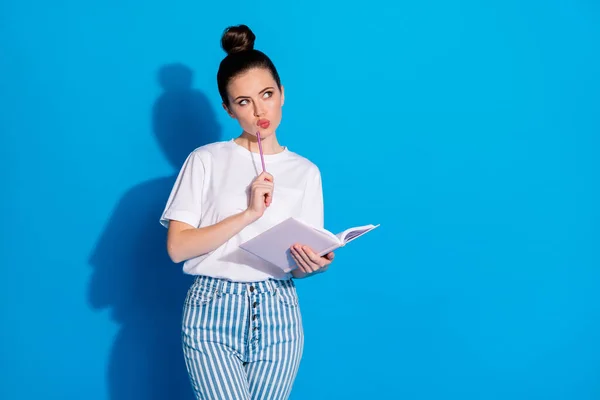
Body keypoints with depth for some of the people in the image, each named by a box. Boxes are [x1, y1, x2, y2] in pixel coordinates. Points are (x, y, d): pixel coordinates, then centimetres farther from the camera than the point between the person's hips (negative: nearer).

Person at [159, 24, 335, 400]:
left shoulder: (306, 171, 9)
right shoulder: (206, 160, 2)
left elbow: (300, 264, 9)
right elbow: (177, 247, -6)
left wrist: (313, 264, -15)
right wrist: (248, 214, -15)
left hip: (277, 315, 3)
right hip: (213, 311, -2)